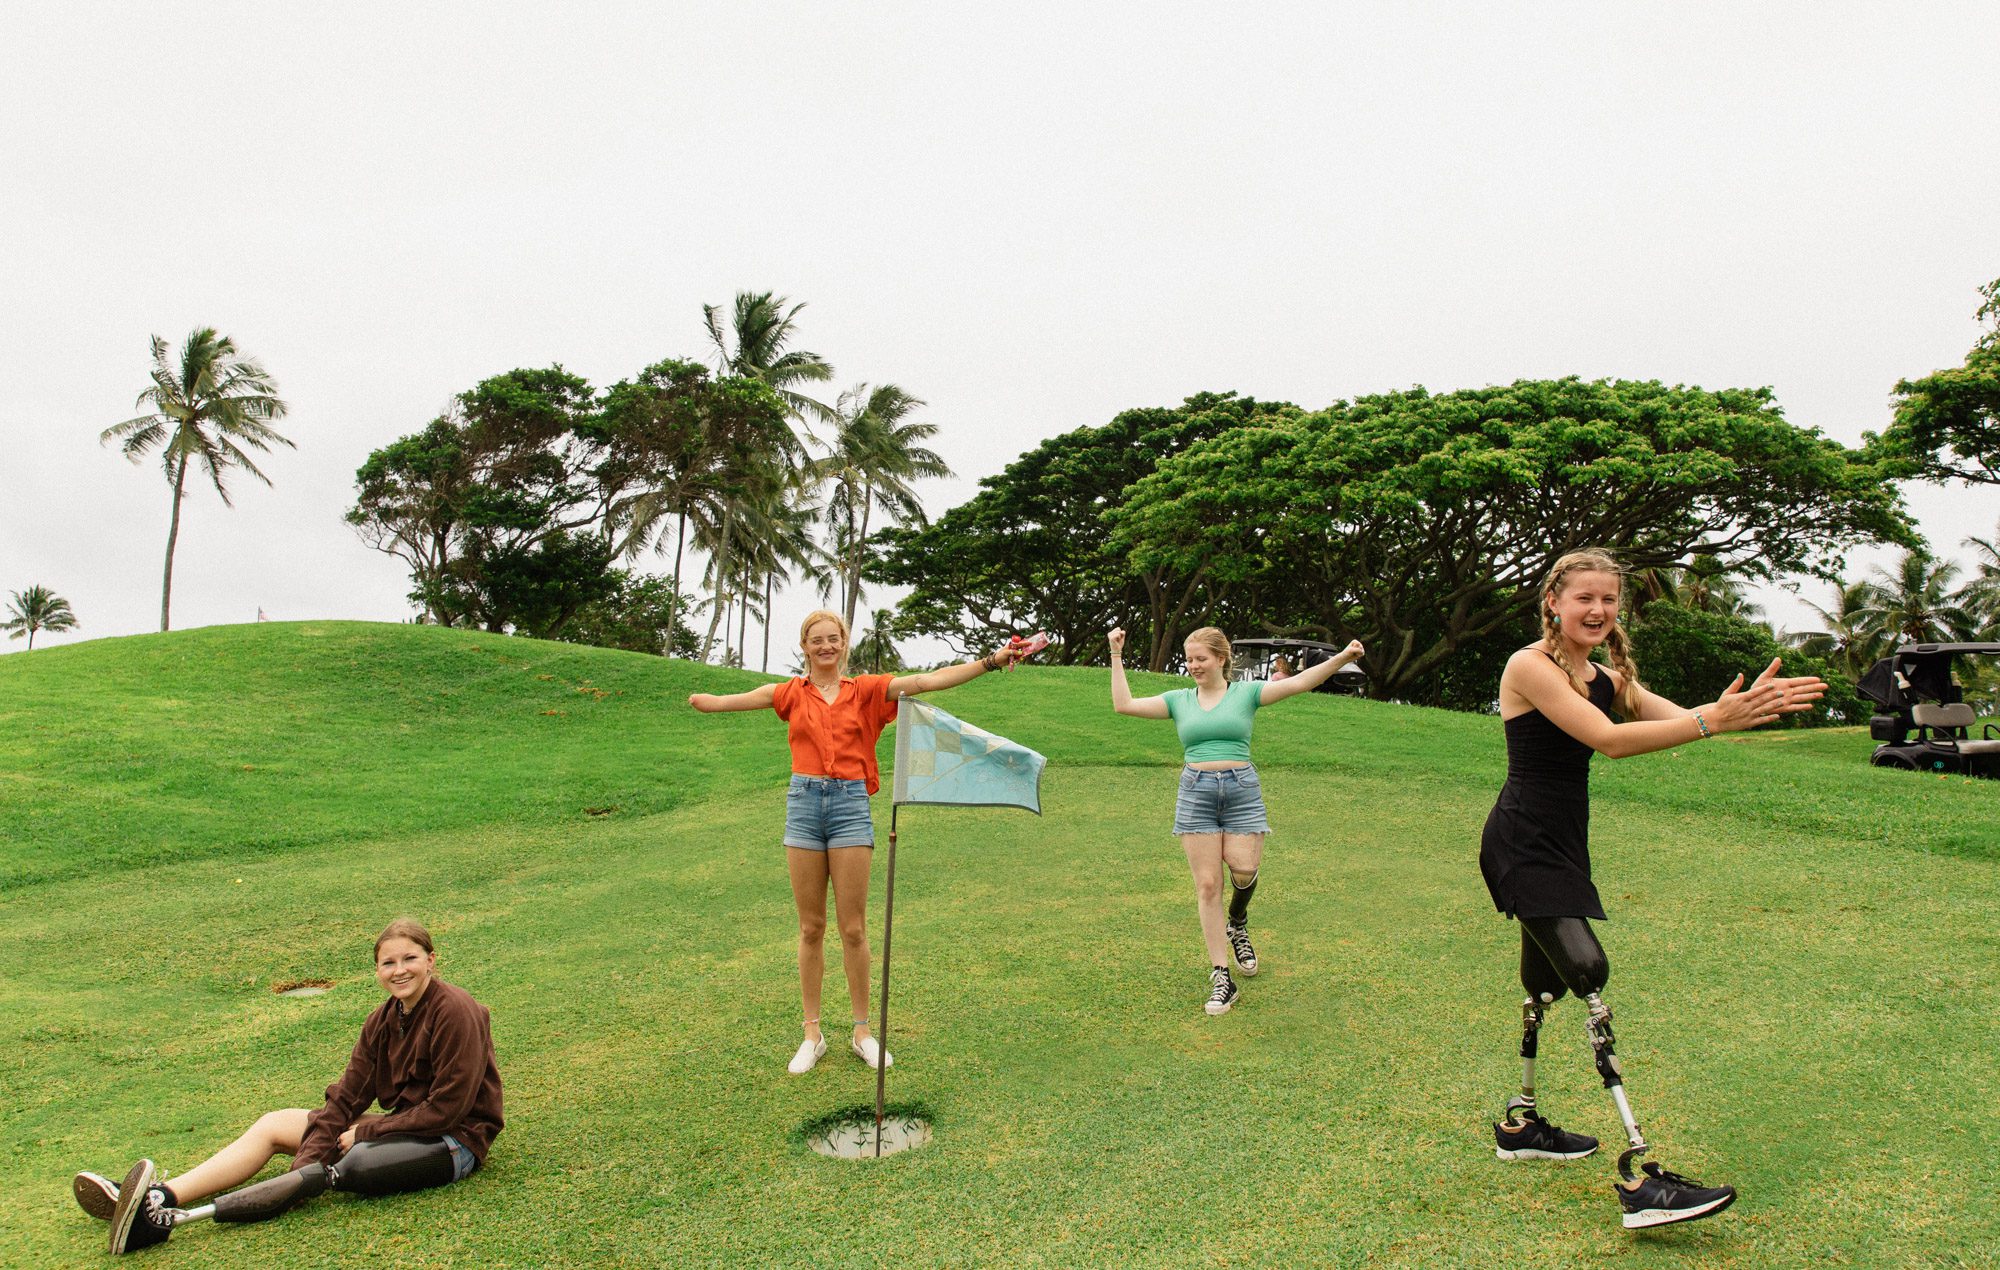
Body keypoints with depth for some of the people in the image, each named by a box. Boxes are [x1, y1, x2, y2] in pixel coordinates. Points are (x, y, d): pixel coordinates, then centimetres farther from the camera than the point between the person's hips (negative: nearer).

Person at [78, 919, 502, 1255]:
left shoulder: (455, 1012, -18)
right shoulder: (383, 1021, 6)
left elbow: (447, 1108, -20)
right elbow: (347, 1096, 0)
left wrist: (366, 1131, -11)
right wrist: (303, 1168, -14)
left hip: (451, 1142, -9)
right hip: (406, 1126, 9)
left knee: (349, 1166, -32)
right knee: (273, 1125, 7)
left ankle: (166, 1219, -34)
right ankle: (161, 1196, -7)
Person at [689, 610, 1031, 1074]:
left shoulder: (866, 689, 5)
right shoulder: (791, 693, 10)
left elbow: (928, 680, -4)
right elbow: (734, 700, 7)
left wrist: (991, 661, -10)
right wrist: (700, 700, -8)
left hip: (850, 804, -1)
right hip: (804, 803, 1)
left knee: (853, 927, 3)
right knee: (811, 928, 8)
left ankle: (862, 1032, 17)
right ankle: (813, 1033, 19)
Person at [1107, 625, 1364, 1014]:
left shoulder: (1246, 692, 4)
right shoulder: (1179, 700, 11)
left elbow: (1299, 682, -7)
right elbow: (1124, 704, 4)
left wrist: (1342, 658, -20)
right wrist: (1116, 655, 4)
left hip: (1242, 790, -1)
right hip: (1196, 793, 1)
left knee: (1244, 870, -12)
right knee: (1207, 884, -1)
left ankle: (1237, 925, 27)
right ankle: (1221, 977, 6)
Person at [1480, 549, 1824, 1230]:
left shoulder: (1603, 677, 12)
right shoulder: (1530, 666, -14)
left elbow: (1679, 716, 0)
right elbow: (1609, 740, -23)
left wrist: (1747, 706, -18)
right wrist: (1712, 720, -27)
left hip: (1560, 847, 10)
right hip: (1522, 847, -10)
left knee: (1546, 980, 18)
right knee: (1588, 973, -18)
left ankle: (1521, 1124, 35)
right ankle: (1639, 1179, -18)